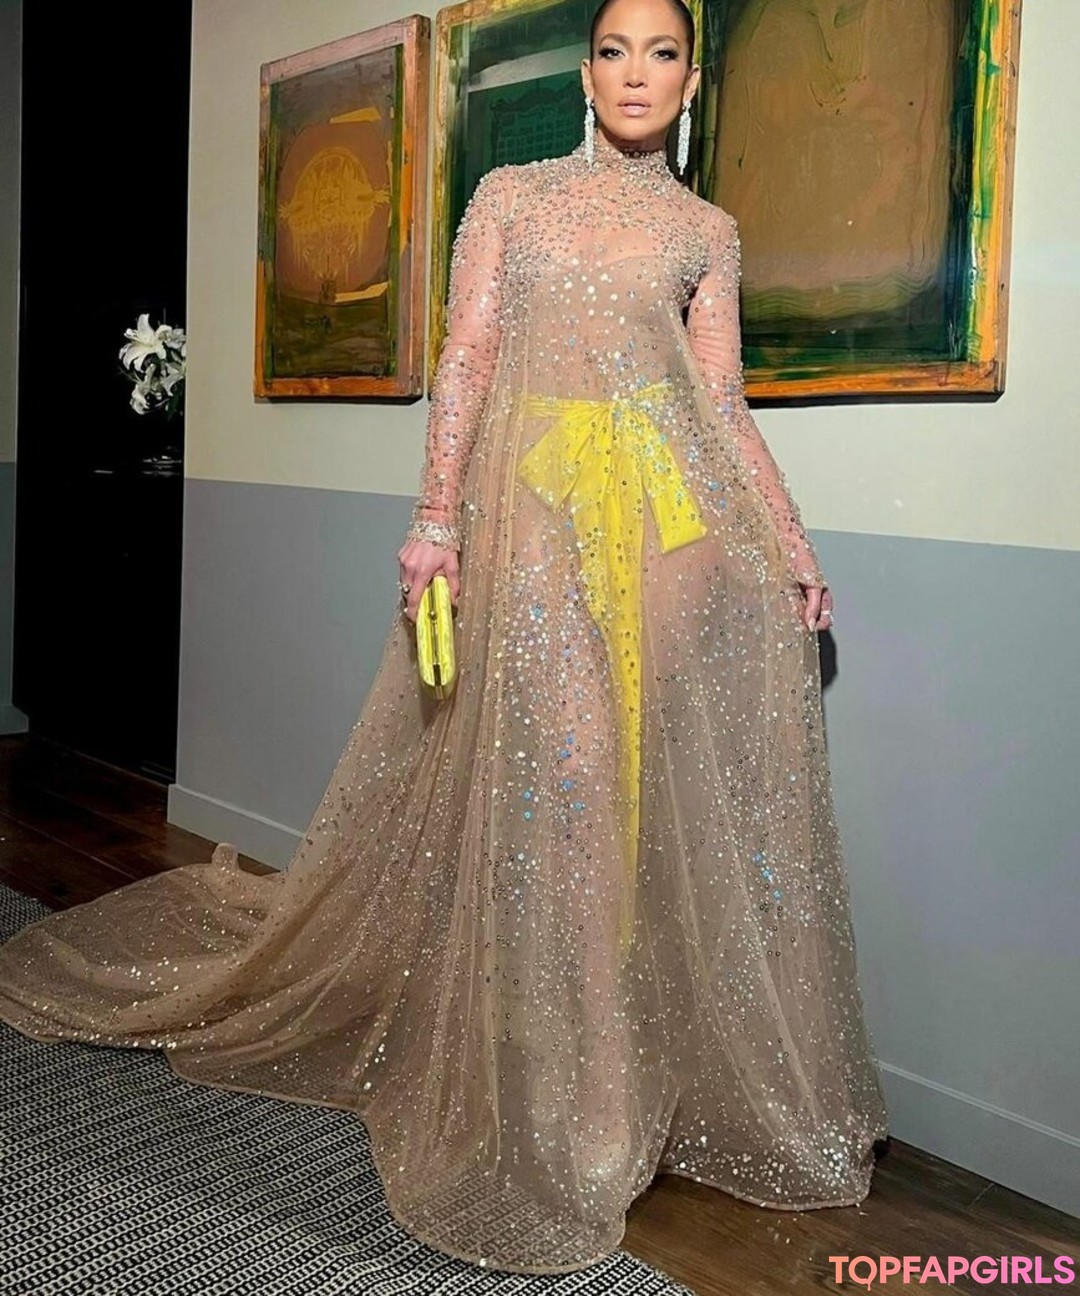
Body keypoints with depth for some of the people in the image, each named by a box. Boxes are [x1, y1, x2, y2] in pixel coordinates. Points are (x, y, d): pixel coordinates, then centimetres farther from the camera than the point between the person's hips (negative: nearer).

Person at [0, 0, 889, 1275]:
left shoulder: (707, 232, 17)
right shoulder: (510, 194, 13)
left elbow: (725, 405, 12)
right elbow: (465, 358, 3)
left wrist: (793, 545, 5)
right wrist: (436, 513, -9)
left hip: (677, 506, 2)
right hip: (535, 504, -2)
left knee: (696, 785, -2)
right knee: (544, 781, -4)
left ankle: (706, 1071, 17)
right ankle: (551, 1118, 11)